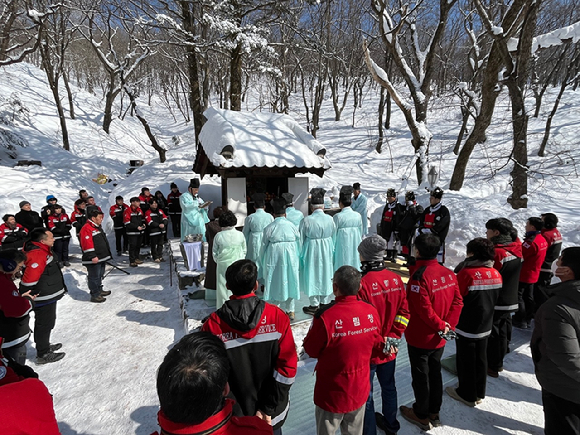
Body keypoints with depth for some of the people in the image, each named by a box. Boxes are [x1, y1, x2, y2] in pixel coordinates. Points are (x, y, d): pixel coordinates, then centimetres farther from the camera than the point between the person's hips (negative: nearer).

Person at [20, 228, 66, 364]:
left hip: (49, 296, 10)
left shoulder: (43, 251, 7)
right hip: (43, 299, -10)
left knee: (48, 322, 24)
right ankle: (43, 354, 18)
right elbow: (29, 278, -28)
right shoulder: (38, 255, -27)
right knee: (44, 325, 4)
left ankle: (45, 346, 40)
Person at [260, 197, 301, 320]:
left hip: (274, 260, -2)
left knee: (274, 283, 10)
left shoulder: (269, 228, -8)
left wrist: (263, 265, 11)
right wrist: (297, 260, 16)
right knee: (290, 282, 14)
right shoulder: (293, 226, -3)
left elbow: (263, 247, -2)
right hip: (291, 259, 2)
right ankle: (290, 311, 24)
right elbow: (298, 245, 2)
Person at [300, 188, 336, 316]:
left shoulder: (306, 220, -17)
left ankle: (315, 305, 18)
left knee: (312, 275, 9)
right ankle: (324, 302, 29)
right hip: (326, 251, 3)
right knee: (325, 274, 17)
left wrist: (300, 255, 3)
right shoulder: (330, 219, -8)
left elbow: (301, 239, -10)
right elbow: (333, 237, 2)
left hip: (311, 250, -3)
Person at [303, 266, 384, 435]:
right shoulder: (371, 312, -16)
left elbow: (311, 350, -15)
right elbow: (376, 346, 1)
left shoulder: (325, 316, -32)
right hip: (360, 391, 4)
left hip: (332, 394, -4)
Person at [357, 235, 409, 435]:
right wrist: (394, 338, 0)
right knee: (389, 386, 27)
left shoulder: (362, 283, -28)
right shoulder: (396, 279, -8)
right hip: (390, 349, 7)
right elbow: (404, 312, -2)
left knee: (365, 393, 14)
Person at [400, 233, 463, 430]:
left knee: (420, 376, 12)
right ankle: (434, 412, 38)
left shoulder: (419, 276, -26)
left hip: (420, 338, -6)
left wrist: (440, 325, -11)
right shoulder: (448, 273, -4)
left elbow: (424, 309, -26)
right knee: (435, 372, 22)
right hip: (439, 338, 7)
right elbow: (457, 302, -3)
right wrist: (448, 325, -4)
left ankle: (422, 415, 30)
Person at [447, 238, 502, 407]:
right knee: (480, 359, 20)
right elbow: (495, 298, 11)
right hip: (485, 325, 7)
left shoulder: (466, 273, -25)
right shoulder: (496, 274, -3)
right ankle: (479, 392, 36)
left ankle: (467, 395, 25)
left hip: (466, 326, -7)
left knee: (466, 361, 10)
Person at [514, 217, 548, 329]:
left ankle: (520, 321, 11)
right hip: (533, 274, 9)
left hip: (523, 275, -9)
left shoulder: (531, 242, -26)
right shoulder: (543, 240, 5)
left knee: (518, 296, 4)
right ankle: (528, 319, 30)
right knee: (528, 296, 19)